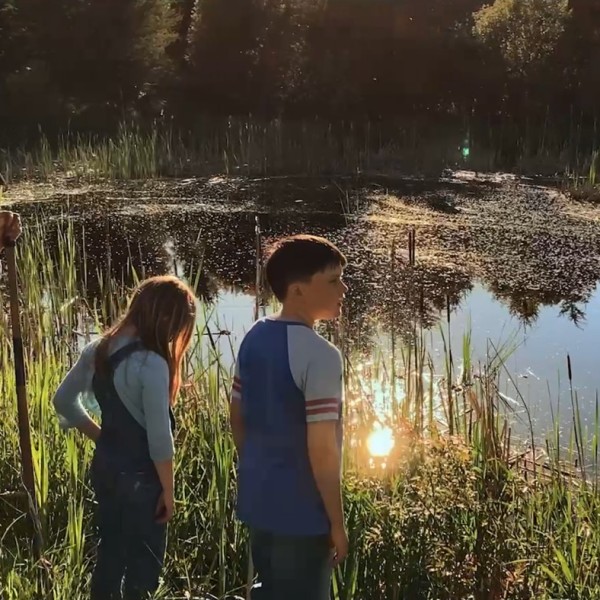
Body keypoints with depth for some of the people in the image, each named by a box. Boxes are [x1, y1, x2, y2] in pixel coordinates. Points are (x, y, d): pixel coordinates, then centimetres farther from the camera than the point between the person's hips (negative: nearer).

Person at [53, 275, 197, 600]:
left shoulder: (98, 349, 1)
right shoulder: (152, 363, -23)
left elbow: (64, 400, 11)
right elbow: (158, 436, -21)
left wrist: (100, 436, 13)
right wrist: (167, 490, -10)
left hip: (104, 466, 7)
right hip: (139, 476, -7)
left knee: (109, 553, 20)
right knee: (144, 562, 8)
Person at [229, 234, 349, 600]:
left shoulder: (254, 338, 1)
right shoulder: (320, 355, -23)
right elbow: (322, 448, -23)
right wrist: (337, 523, -13)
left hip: (257, 501, 8)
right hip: (302, 513, -8)